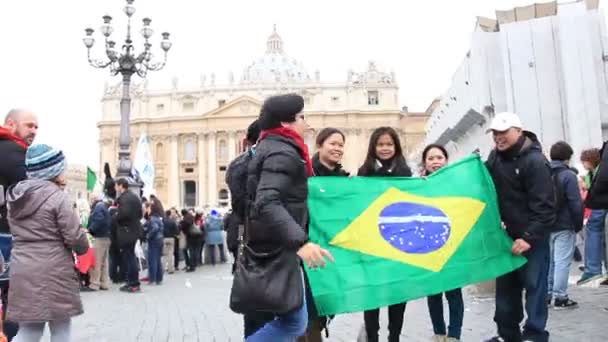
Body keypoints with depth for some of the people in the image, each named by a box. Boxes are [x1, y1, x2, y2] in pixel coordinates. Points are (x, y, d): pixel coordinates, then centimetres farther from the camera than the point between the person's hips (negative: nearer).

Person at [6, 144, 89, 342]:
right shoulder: (57, 196, -12)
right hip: (53, 272, -6)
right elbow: (74, 237, -13)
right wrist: (83, 248, 7)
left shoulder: (15, 196, 11)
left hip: (22, 272, 6)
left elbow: (19, 233, 16)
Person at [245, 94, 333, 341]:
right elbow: (267, 204, -29)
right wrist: (300, 242, -39)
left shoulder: (272, 148, 18)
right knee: (295, 322, -10)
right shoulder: (282, 153, -15)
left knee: (291, 319, 15)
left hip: (273, 248, 11)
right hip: (277, 250, -11)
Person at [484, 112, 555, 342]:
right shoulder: (495, 157, 6)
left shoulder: (535, 161, -17)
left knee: (533, 285, -2)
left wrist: (529, 236, -23)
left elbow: (544, 205, -20)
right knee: (506, 285, 12)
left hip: (533, 235, -7)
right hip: (509, 233, 8)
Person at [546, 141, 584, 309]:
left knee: (547, 261, 13)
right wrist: (578, 224, -3)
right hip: (564, 226, -6)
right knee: (562, 262, -2)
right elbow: (576, 204, -14)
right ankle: (560, 297, 0)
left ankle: (546, 295, 16)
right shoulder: (568, 175, -13)